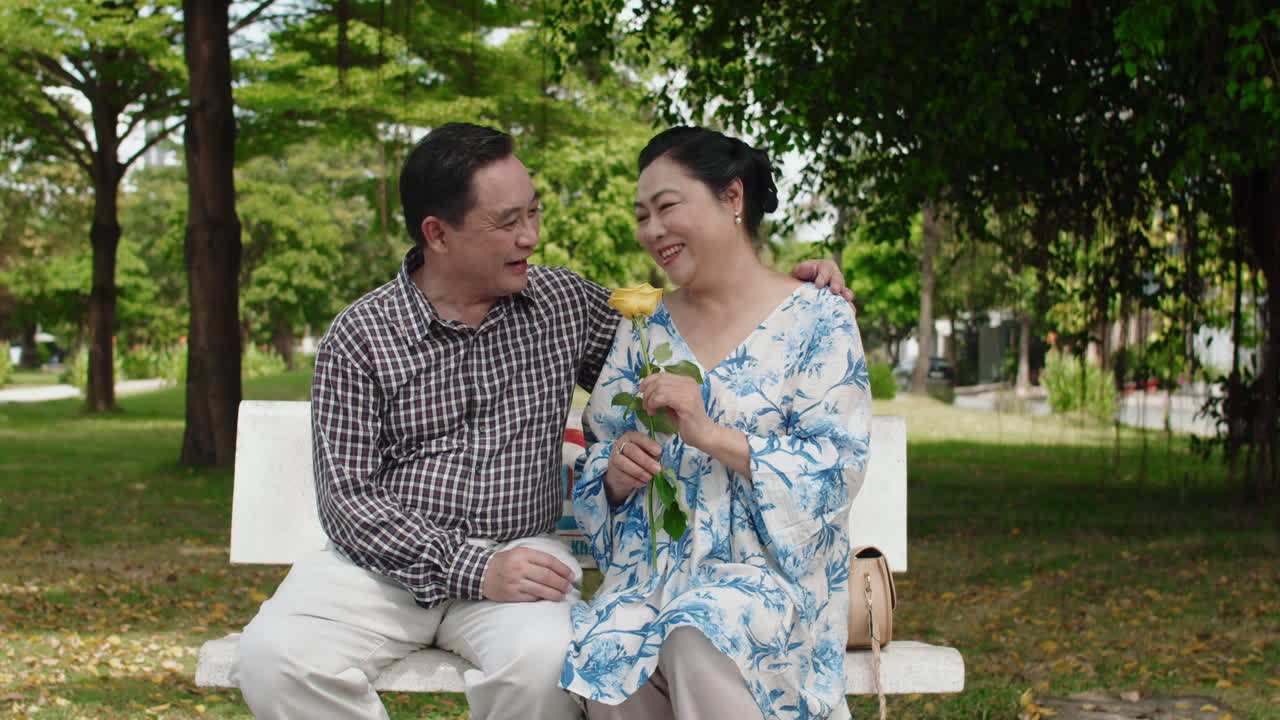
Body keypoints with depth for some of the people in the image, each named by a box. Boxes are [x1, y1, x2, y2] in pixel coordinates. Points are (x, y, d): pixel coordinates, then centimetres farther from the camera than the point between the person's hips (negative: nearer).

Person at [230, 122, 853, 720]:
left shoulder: (564, 302, 8)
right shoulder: (359, 336, -2)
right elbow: (345, 495, -6)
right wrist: (468, 568, -18)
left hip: (519, 553, 1)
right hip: (387, 559, -1)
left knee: (547, 664, -34)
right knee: (275, 659, -29)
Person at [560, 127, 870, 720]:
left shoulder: (818, 321, 0)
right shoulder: (645, 327, 15)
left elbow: (840, 468, -8)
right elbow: (598, 449, 17)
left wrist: (712, 435, -20)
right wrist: (615, 472, -8)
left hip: (767, 567, -4)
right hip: (649, 570, 4)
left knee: (697, 633, -38)